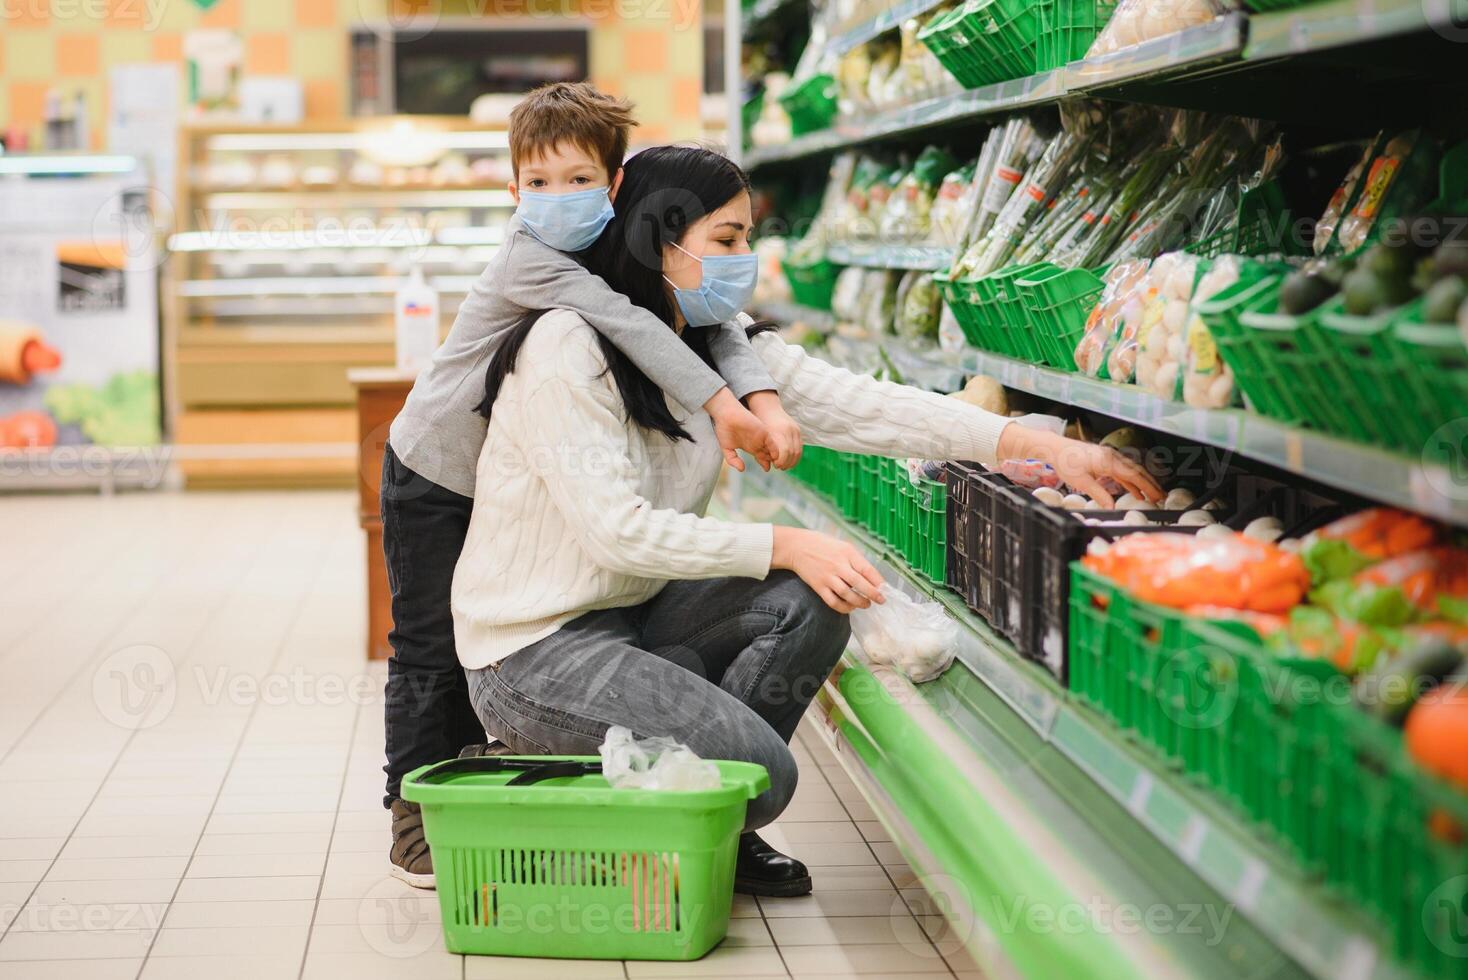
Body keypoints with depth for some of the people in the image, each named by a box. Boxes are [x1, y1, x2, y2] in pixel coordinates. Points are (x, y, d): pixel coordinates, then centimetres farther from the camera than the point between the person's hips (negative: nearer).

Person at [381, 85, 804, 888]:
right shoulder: (527, 259, -27)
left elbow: (706, 319, -16)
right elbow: (625, 326, -39)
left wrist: (764, 402, -34)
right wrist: (717, 403, -44)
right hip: (432, 475, -6)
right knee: (431, 651, 1)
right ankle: (414, 818, 12)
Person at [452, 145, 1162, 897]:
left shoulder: (720, 348, 4)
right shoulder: (565, 348, -18)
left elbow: (863, 407, -6)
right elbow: (619, 530, -23)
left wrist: (1042, 446, -15)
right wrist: (784, 545, -22)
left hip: (634, 619, 8)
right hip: (533, 652, -8)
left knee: (811, 602, -13)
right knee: (760, 771, -20)